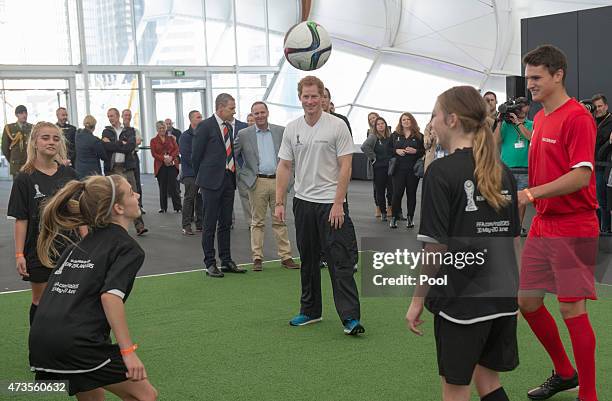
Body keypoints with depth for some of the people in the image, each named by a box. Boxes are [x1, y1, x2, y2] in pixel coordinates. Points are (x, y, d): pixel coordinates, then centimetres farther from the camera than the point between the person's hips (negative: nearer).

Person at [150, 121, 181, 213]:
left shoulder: (171, 138, 13)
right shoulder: (153, 140, 10)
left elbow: (176, 149, 5)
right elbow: (153, 153, 0)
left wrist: (171, 157, -13)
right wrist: (163, 159, -14)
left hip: (172, 164, 0)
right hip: (160, 166, 0)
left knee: (173, 186, -7)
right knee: (162, 187, 2)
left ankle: (178, 207, -4)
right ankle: (163, 207, 11)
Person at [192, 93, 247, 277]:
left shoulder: (229, 127, 14)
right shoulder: (205, 126, -8)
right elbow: (196, 155, -5)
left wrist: (233, 175, 12)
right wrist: (201, 178, 2)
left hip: (229, 179, 7)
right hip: (212, 180, -7)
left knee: (226, 223, 11)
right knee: (210, 224, -1)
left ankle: (226, 261, 18)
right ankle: (210, 263, 4)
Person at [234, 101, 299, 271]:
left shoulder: (281, 131, 6)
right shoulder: (244, 134, 1)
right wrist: (243, 177, -2)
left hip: (278, 181, 1)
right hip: (257, 182, -1)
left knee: (280, 220, 6)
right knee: (257, 222, 4)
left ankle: (286, 257, 11)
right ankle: (257, 258, 9)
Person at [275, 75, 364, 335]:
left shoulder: (337, 126, -8)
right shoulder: (292, 129, 7)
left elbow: (345, 167, -10)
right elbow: (284, 166, 9)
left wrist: (338, 204, -16)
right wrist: (279, 202, 3)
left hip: (331, 204, -5)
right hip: (303, 202, 5)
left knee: (340, 261, -8)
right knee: (308, 261, 13)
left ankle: (350, 317, -8)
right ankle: (310, 311, 25)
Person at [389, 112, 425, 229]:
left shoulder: (419, 136, 6)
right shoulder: (395, 135, 10)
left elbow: (425, 151, 3)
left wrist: (415, 151, -13)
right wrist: (396, 151, -7)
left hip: (413, 170, 0)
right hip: (399, 169, 0)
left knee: (411, 193, 4)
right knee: (397, 193, -4)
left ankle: (410, 218, 12)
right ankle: (394, 217, 5)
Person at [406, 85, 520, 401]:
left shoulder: (441, 171, -13)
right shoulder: (502, 171, 7)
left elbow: (436, 245, -16)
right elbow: (514, 237, 13)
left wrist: (418, 299, -7)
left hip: (460, 297, -6)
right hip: (503, 296, 6)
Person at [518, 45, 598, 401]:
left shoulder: (577, 117, -14)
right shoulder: (540, 118, 12)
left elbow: (581, 175, -22)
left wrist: (533, 192, -30)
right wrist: (527, 201, 14)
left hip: (573, 229, -8)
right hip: (543, 225, 9)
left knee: (572, 308, -4)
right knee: (527, 300, 11)